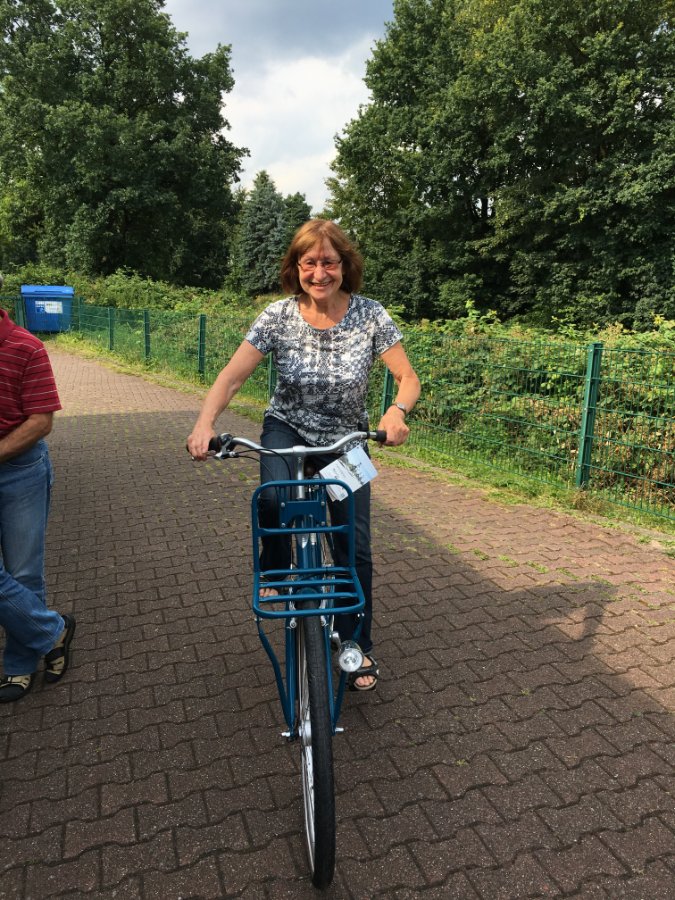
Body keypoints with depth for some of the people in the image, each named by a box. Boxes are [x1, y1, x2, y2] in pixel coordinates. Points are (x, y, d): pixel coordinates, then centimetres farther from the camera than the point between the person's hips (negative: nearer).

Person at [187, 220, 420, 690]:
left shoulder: (370, 315, -15)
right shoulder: (278, 316, -14)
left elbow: (408, 378, -14)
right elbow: (231, 377, -17)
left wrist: (397, 411, -36)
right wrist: (205, 423, -35)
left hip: (346, 440, 0)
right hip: (287, 430, 0)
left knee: (356, 549, 1)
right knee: (273, 499, -33)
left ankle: (359, 647, 25)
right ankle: (274, 573, 1)